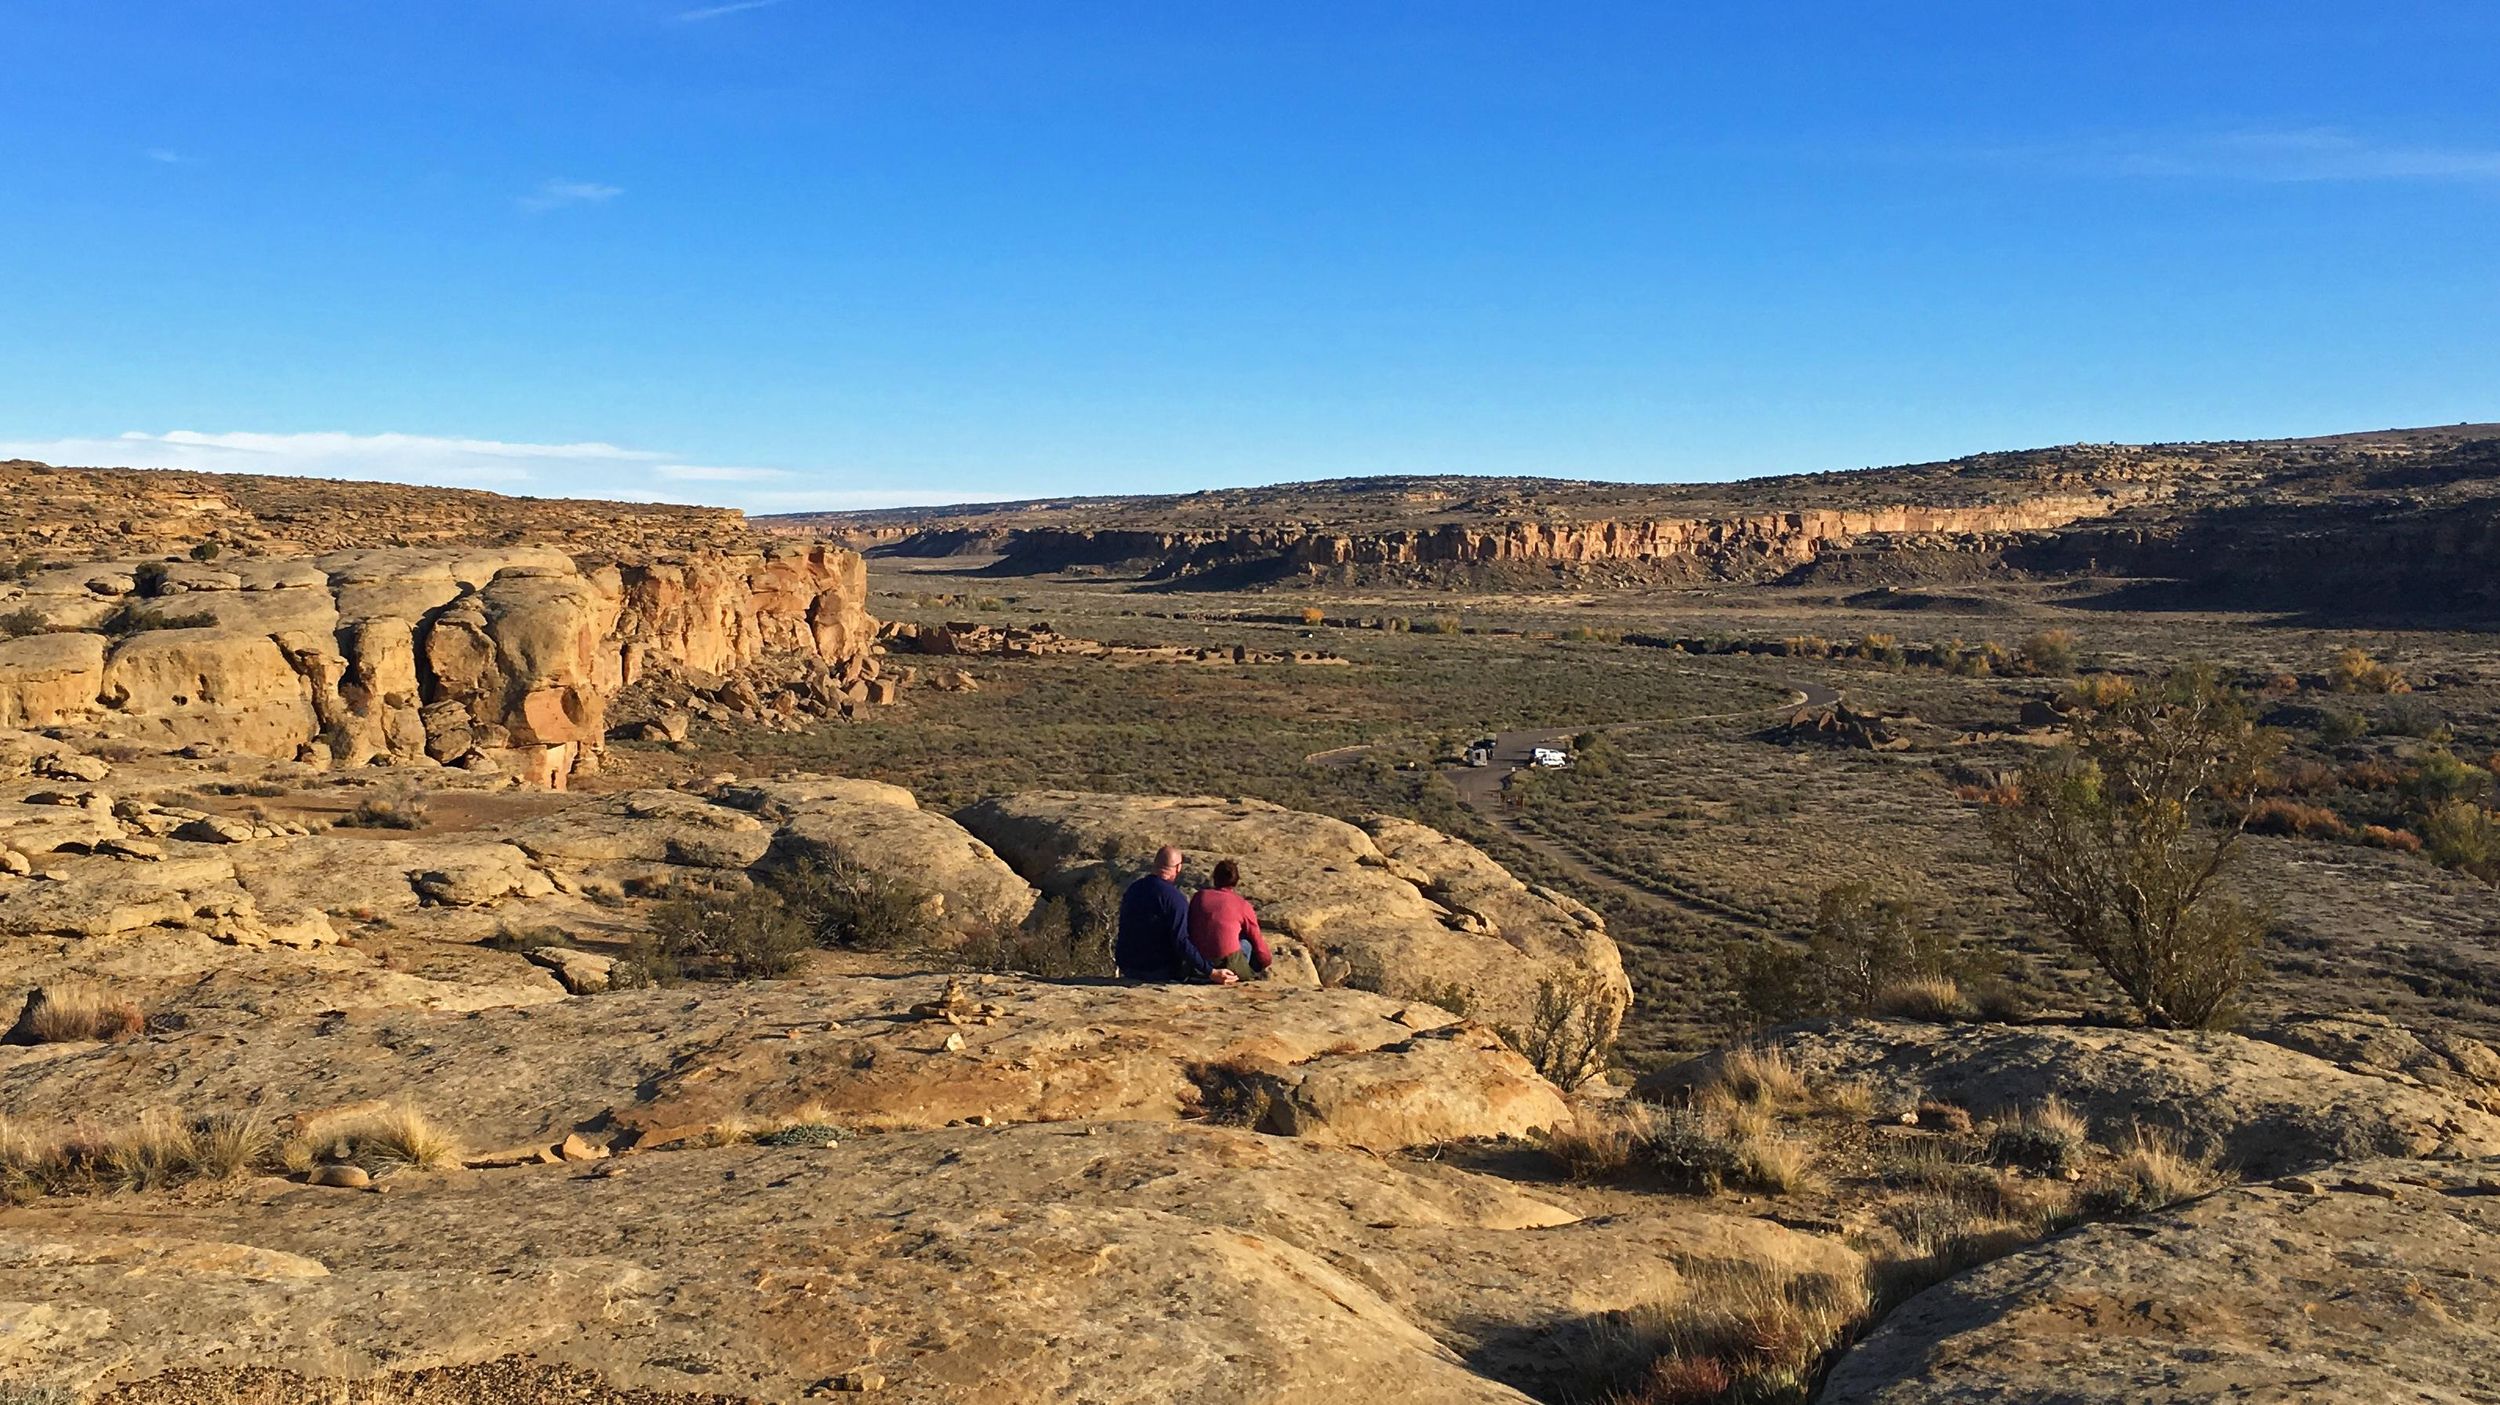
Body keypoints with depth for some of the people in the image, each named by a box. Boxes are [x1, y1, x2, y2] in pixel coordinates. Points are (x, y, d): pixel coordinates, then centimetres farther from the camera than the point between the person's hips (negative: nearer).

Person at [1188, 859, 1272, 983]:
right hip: (1227, 962, -4)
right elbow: (1257, 939, 10)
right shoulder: (1243, 905, 2)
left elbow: (1189, 927, 18)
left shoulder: (1200, 896, 10)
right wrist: (1267, 961, 30)